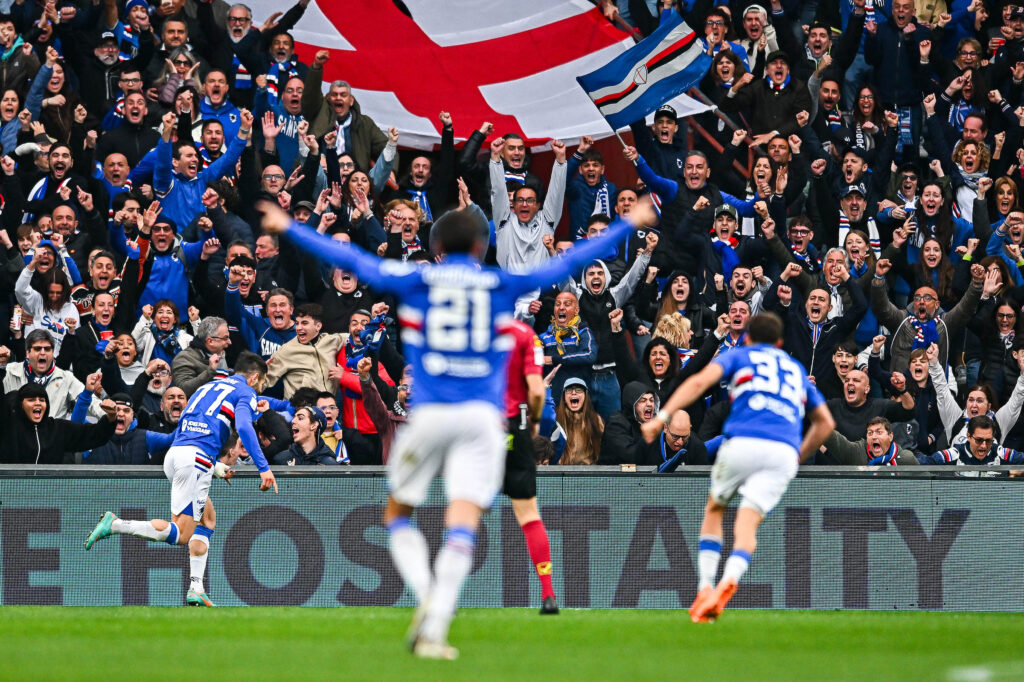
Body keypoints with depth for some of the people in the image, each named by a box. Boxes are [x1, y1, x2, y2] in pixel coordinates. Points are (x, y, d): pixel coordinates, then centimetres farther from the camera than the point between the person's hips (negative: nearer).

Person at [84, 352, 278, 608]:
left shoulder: (208, 387, 29)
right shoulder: (245, 392, 5)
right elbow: (244, 427, -15)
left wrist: (216, 467, 36)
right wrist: (264, 468, -18)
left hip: (174, 453, 8)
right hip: (197, 458, -8)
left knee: (208, 518, 21)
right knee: (180, 534, -8)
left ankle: (196, 589, 13)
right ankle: (115, 524, -21)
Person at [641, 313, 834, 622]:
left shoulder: (739, 356, 20)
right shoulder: (796, 370, 32)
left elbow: (700, 381, 1)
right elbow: (825, 422, 36)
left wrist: (662, 417, -4)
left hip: (743, 442, -2)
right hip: (784, 452, 2)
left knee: (714, 509, 22)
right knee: (747, 523, -7)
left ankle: (705, 588, 9)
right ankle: (728, 582, -38)